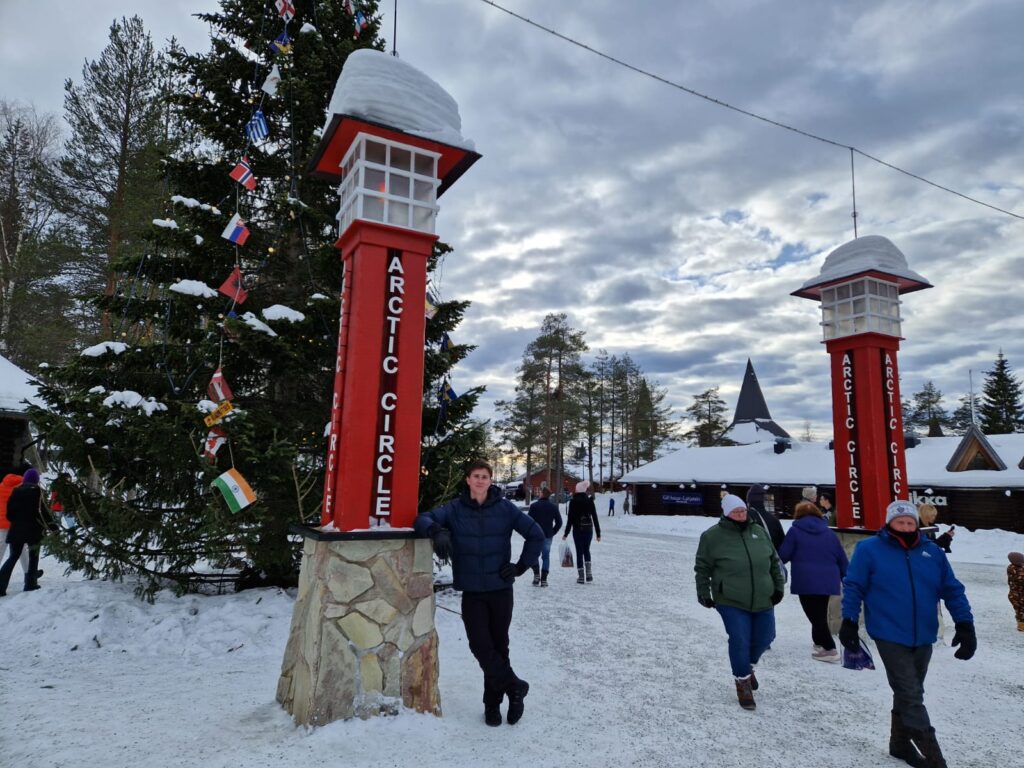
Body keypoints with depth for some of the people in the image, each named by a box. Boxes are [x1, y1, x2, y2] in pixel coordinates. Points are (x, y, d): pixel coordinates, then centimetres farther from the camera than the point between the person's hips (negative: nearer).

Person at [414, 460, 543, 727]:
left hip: (500, 589, 0)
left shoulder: (505, 508, -4)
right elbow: (423, 519, -14)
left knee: (499, 646, 8)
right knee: (480, 645, -7)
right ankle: (515, 687, 15)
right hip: (471, 591, 0)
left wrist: (521, 567, -2)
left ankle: (493, 702, 27)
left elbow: (536, 535, 1)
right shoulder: (455, 509, -3)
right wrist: (437, 531, -34)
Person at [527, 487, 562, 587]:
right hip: (548, 536, 2)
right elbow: (559, 522, 4)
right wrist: (552, 532, 12)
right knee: (546, 556, 6)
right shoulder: (553, 507, 4)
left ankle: (536, 574, -4)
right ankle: (544, 579, 3)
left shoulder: (534, 506, -7)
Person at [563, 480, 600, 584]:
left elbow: (570, 519, -8)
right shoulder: (590, 501, 0)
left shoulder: (573, 501, -7)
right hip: (588, 529, 2)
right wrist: (598, 533, 7)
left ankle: (581, 576, 4)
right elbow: (595, 518, 1)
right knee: (586, 550, 19)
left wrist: (566, 533, -3)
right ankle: (588, 573, 6)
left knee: (579, 552, 5)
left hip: (578, 530, -2)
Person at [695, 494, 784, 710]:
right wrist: (703, 592, -3)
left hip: (762, 601, 5)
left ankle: (748, 666, 42)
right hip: (731, 602, -5)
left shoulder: (759, 532, 6)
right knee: (740, 641, -8)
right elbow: (702, 567, -1)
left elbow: (774, 562, 17)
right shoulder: (713, 536, -8)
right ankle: (743, 681, 14)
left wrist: (778, 587, 13)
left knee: (763, 639, 12)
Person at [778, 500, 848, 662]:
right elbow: (842, 560, 13)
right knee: (820, 614, 21)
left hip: (806, 583, -5)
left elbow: (783, 556, -2)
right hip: (827, 582, 5)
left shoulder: (795, 531, -1)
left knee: (815, 616, 0)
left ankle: (829, 649, -6)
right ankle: (819, 642, 32)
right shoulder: (829, 532, 12)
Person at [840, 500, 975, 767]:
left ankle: (901, 742, 33)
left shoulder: (932, 552, 5)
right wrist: (849, 622, -5)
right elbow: (853, 586, -3)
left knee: (909, 694, 17)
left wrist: (965, 625, 0)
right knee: (911, 697, -7)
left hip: (923, 637, 5)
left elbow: (953, 590, 9)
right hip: (889, 636, -5)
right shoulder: (869, 549, -7)